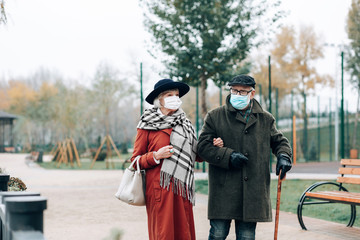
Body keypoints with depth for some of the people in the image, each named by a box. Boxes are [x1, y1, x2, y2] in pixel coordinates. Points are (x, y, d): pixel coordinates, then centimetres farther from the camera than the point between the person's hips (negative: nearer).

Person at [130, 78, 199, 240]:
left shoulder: (183, 123, 16)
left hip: (181, 189, 4)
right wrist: (156, 156, -13)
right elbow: (135, 160, 4)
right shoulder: (147, 125, 2)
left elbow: (195, 154, 23)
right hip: (160, 189, -4)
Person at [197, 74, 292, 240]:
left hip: (253, 193, 2)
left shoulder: (266, 119, 13)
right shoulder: (215, 117, 4)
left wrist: (284, 156, 0)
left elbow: (279, 141, 23)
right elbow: (203, 146, 0)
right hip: (223, 191, -2)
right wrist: (228, 156, -13)